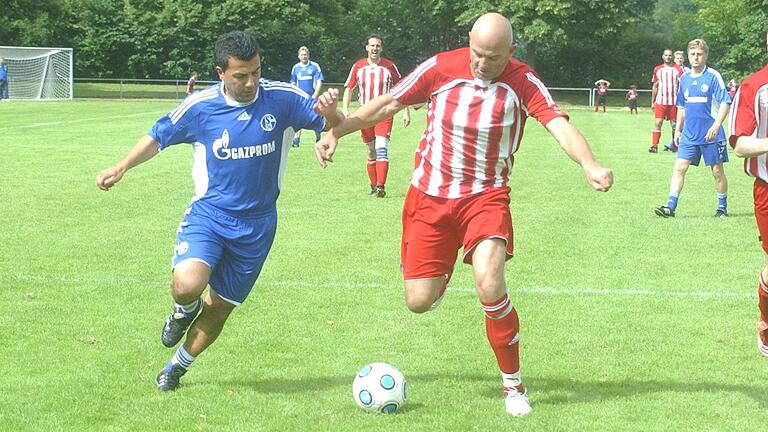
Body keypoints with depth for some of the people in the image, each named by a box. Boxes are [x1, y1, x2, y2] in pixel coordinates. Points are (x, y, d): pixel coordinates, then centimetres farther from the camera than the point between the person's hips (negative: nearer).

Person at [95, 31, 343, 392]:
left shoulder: (282, 99, -10)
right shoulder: (199, 106, -9)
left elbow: (334, 124, -2)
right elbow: (158, 137, 7)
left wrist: (330, 114, -26)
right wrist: (122, 167, -4)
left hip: (257, 223, 1)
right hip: (208, 213, -1)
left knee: (220, 307, 10)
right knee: (187, 284, -28)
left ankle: (177, 367, 35)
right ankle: (185, 310, 12)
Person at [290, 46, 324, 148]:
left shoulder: (315, 66, -2)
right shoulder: (295, 68, 9)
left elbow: (319, 82, -5)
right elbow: (293, 84, 17)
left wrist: (315, 94, -16)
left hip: (312, 97, -2)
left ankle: (318, 139, 16)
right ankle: (296, 139, -8)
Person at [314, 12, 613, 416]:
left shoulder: (523, 82, -13)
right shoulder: (441, 68, -11)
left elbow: (559, 125, -26)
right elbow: (386, 105, 0)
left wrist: (588, 164, -44)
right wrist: (336, 131, -8)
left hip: (486, 195, -2)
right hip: (430, 195, 2)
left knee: (489, 287, -24)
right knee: (419, 302, -1)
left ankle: (513, 384, -3)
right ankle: (440, 276, 41)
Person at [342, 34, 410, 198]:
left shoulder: (389, 66, 0)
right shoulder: (358, 66, 4)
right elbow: (349, 88, 8)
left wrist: (406, 112, 2)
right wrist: (345, 108, -6)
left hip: (384, 114, -3)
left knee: (381, 149, -17)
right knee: (371, 153, 9)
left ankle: (380, 187, -23)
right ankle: (373, 186, 20)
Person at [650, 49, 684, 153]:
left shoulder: (678, 70, 0)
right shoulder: (657, 69, 9)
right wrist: (652, 102, 12)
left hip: (674, 101, -1)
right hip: (660, 101, 1)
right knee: (657, 123, -9)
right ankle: (654, 146, -13)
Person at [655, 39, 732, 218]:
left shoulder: (713, 76, -7)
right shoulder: (684, 78, 10)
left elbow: (725, 103, -12)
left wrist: (716, 125, -23)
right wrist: (678, 130, 20)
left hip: (711, 134, -5)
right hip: (689, 134, 5)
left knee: (717, 171, 5)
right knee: (679, 168, -6)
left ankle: (722, 208, 18)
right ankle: (670, 206, -7)